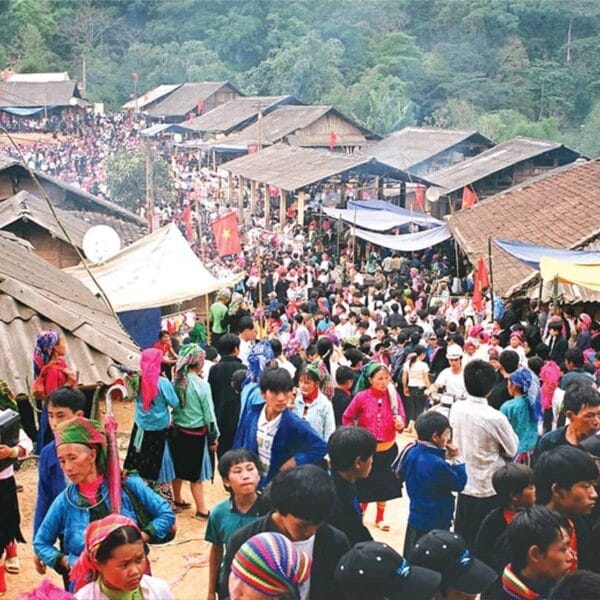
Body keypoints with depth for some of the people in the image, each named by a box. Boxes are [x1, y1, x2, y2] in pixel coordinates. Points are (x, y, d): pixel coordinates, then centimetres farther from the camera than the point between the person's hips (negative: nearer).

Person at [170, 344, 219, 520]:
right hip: (196, 434, -5)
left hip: (178, 431, 5)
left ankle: (177, 500, 34)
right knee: (195, 472, 2)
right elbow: (209, 413, -11)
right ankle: (201, 510, 9)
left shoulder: (177, 382, -4)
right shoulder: (201, 384, -17)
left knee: (178, 467, 18)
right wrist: (214, 436, -1)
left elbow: (174, 405, 3)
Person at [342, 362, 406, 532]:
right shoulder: (362, 397, -13)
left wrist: (400, 424, -27)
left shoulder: (393, 396, -9)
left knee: (384, 484, 13)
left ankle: (380, 518, 31)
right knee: (364, 485, 8)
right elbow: (347, 418, -1)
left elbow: (401, 419, -6)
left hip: (388, 449, 2)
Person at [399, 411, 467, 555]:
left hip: (415, 518, 8)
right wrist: (455, 459, -7)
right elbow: (459, 484, -15)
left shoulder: (411, 452, -6)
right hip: (435, 523, -8)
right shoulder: (438, 464, -28)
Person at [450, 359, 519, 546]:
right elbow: (512, 450, -8)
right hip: (490, 489, -5)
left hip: (464, 486, 5)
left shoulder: (456, 409, -7)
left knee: (463, 542, 16)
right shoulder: (494, 418, -22)